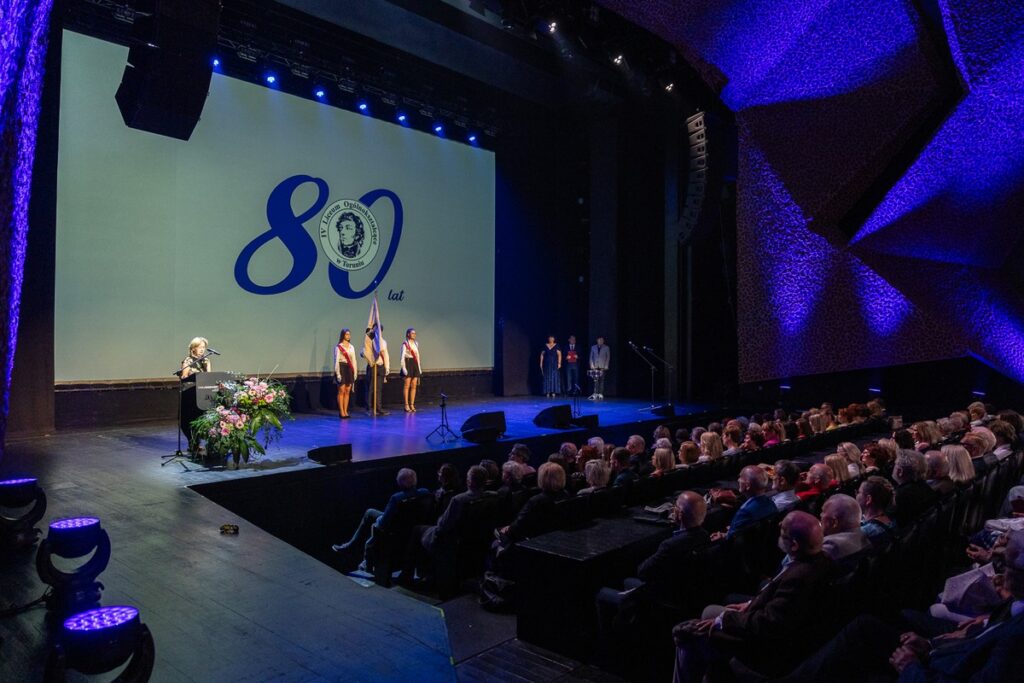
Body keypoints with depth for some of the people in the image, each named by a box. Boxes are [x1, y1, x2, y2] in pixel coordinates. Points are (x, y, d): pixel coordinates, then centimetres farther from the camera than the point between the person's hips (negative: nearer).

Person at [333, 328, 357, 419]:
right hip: (342, 368, -5)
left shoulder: (351, 347, 13)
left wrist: (355, 372, 8)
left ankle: (345, 411, 10)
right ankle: (341, 412, 1)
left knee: (347, 391, 5)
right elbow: (336, 360, -8)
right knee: (341, 391, -4)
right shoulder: (338, 347, -4)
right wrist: (338, 373, -14)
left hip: (349, 369, 5)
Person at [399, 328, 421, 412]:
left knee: (414, 386, 4)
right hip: (408, 363, -6)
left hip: (415, 364, 6)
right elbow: (403, 356, -10)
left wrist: (419, 367, 14)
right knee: (406, 386, -4)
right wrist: (403, 367, -17)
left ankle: (412, 405, 8)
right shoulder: (405, 344, -5)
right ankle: (406, 405, 0)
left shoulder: (416, 343, 14)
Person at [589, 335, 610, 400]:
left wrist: (606, 366, -4)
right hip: (595, 367, 1)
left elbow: (608, 357, 4)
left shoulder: (606, 348, 6)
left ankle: (600, 395, -1)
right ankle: (595, 395, -9)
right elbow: (591, 357, 11)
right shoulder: (593, 347, 11)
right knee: (596, 381, -6)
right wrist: (592, 365, 0)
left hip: (602, 367, -1)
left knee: (601, 381, -3)